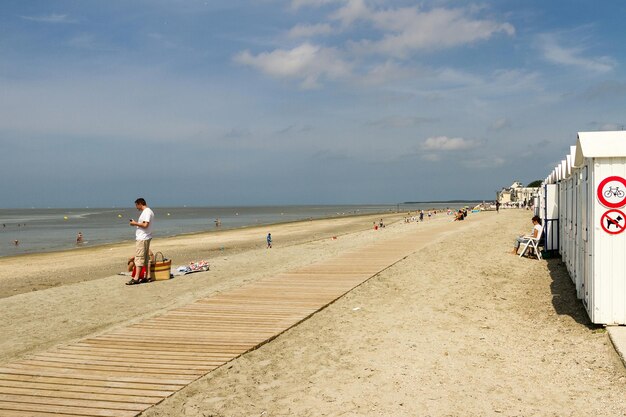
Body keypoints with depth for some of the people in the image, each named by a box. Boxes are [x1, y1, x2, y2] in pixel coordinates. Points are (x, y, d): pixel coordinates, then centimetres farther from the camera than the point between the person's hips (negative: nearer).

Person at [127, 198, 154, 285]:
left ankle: (136, 278, -11)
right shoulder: (147, 211, 17)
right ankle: (148, 276, 15)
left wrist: (135, 223, -13)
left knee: (139, 258, -10)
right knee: (146, 258, 11)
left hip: (142, 239, -11)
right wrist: (136, 223, 13)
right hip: (143, 238, 11)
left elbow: (145, 225, -24)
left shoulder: (147, 212, -15)